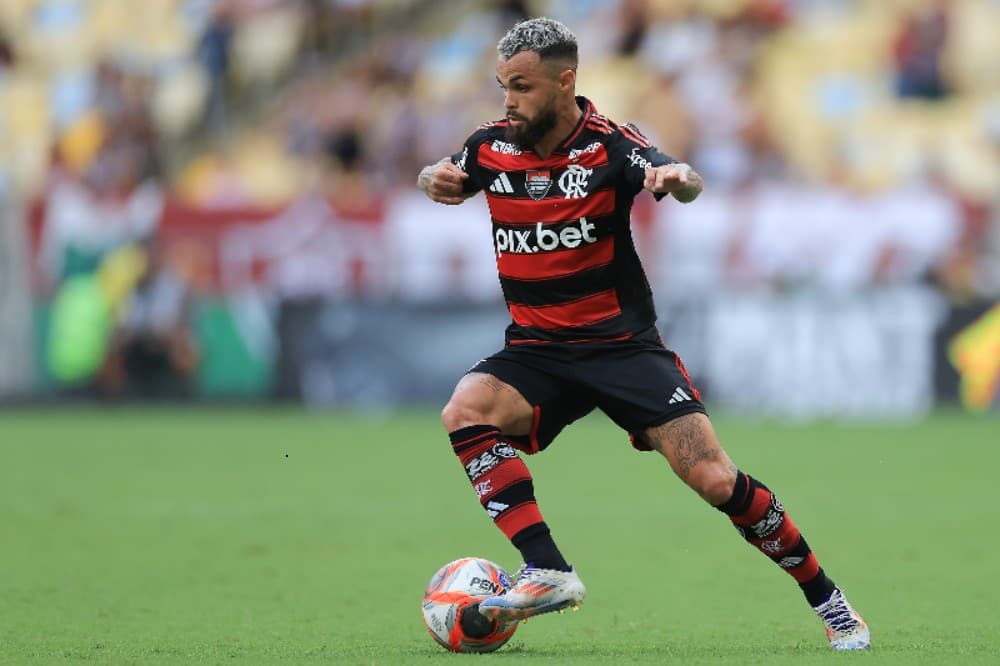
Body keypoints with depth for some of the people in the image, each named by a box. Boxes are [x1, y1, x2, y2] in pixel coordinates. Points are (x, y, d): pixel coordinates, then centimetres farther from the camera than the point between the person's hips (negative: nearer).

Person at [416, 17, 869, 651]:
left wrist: (678, 176, -53)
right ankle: (548, 572, -28)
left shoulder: (610, 145, -12)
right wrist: (433, 180, -6)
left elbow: (688, 184, -28)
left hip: (622, 344, -3)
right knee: (465, 412, -28)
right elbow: (442, 178, 19)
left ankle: (827, 599, 7)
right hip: (535, 352, 3)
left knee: (715, 480, -13)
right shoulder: (492, 147, -1)